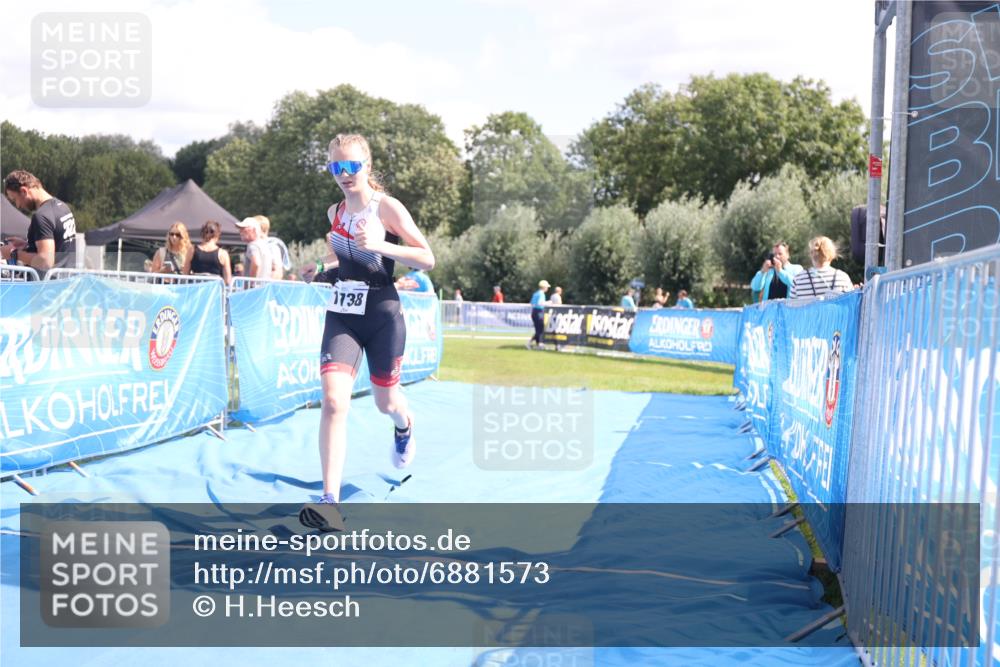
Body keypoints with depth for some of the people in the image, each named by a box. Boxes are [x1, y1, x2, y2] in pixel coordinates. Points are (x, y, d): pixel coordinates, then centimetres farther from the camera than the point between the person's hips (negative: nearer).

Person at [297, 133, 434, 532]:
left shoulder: (387, 207, -6)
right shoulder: (334, 212, 9)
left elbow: (427, 260, -12)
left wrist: (379, 245, -24)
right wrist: (326, 264, 9)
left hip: (382, 316, -3)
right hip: (341, 316, 3)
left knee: (385, 402, 12)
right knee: (333, 400, -16)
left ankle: (404, 428, 53)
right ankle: (330, 502, -20)